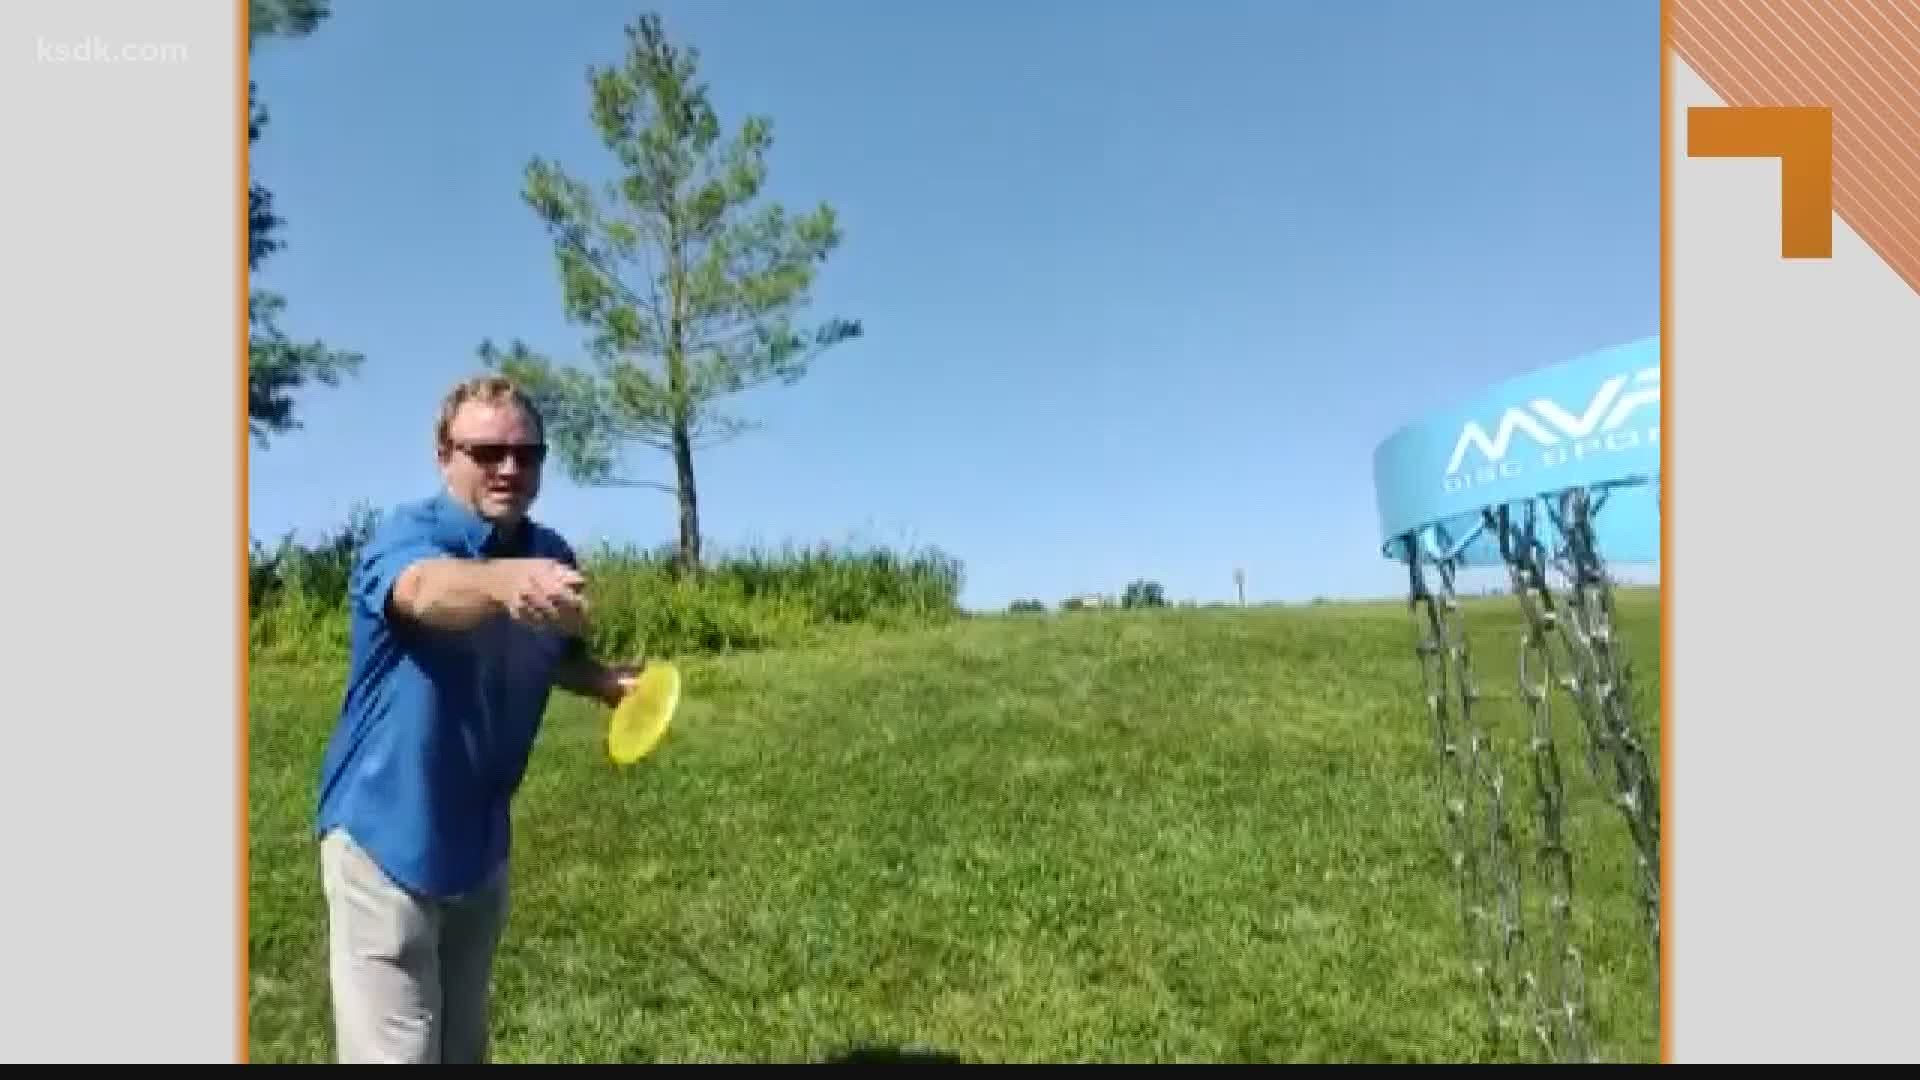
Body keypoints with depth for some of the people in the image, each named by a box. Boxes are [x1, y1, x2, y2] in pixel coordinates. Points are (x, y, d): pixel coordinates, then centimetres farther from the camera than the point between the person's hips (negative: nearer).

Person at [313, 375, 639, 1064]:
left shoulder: (551, 557, -1)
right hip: (384, 835, -6)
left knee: (464, 1043, 21)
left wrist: (609, 684, -6)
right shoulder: (406, 534, -19)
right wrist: (504, 581, -66)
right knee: (396, 1047, 0)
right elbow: (428, 590, -44)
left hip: (481, 839, 6)